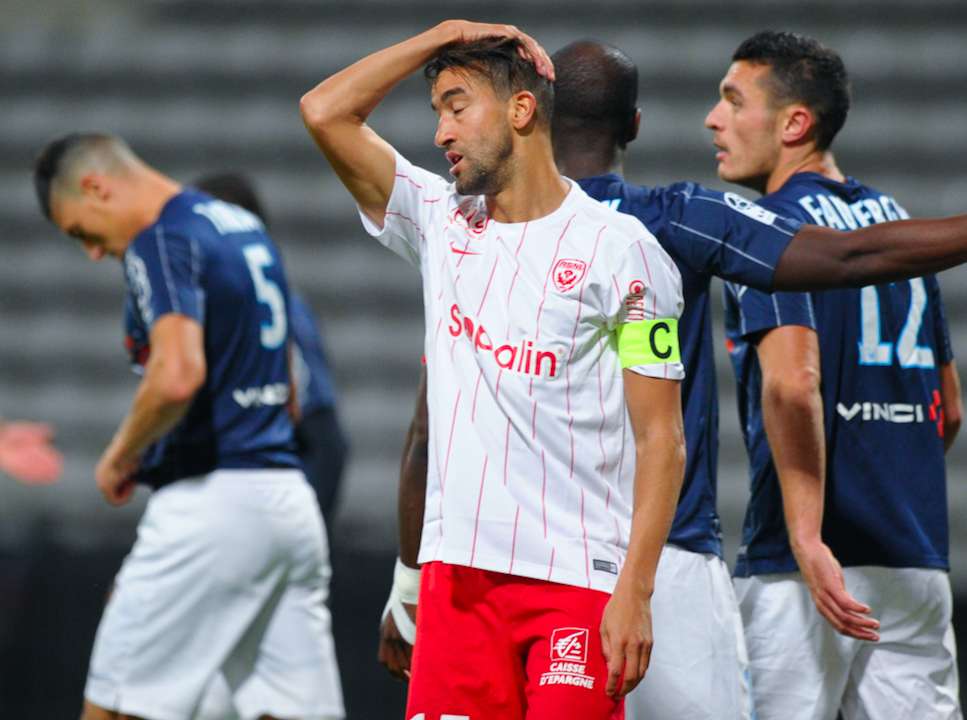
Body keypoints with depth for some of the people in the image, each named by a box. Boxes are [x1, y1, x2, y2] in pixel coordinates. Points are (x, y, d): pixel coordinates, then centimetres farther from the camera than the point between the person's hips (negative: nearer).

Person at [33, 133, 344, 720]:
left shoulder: (161, 241, -9)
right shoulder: (247, 229, 19)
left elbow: (178, 376, -26)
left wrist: (121, 456, -10)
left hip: (210, 495, -9)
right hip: (289, 496, 9)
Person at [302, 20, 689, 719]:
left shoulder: (619, 249, -3)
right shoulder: (440, 222, 13)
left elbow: (661, 438, -6)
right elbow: (325, 112, 7)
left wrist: (634, 594, -14)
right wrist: (443, 36, 6)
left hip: (578, 579, -5)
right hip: (458, 571, 5)